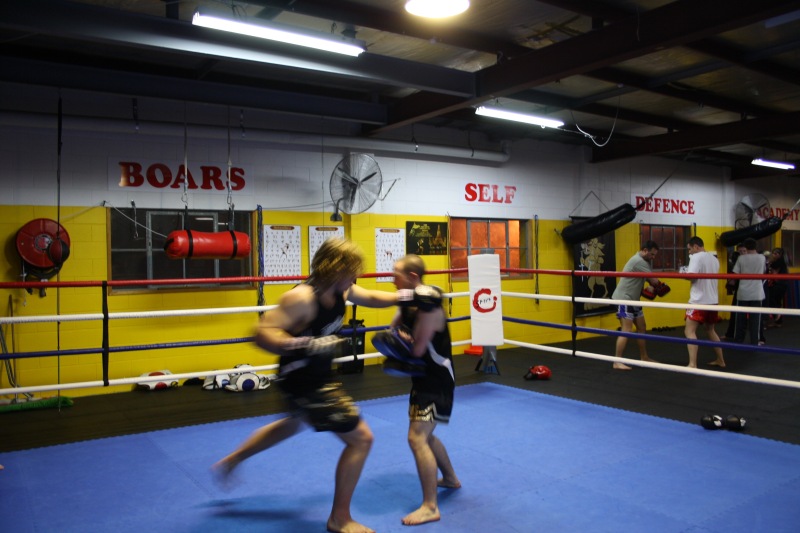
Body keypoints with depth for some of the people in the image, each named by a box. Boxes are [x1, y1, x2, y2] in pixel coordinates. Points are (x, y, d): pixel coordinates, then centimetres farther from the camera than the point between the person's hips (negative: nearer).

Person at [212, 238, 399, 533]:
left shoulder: (341, 291, -5)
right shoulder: (302, 297, -30)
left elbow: (373, 298, 13)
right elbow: (263, 334, -33)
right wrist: (307, 345, -44)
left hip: (317, 375, 10)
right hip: (304, 381, -10)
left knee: (293, 424, 36)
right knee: (360, 438, -5)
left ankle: (230, 462, 53)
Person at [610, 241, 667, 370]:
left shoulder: (642, 261, 14)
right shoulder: (638, 261, -19)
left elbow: (649, 279, 14)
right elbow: (654, 280, -18)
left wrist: (653, 285, -7)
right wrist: (660, 286, 2)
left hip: (633, 300, 11)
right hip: (624, 299, -11)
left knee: (641, 327, 15)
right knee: (627, 331, -13)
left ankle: (644, 358, 26)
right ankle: (617, 362, -12)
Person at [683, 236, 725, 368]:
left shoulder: (696, 257, -11)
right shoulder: (714, 259, 15)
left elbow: (692, 276, -21)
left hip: (699, 301, -8)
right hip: (712, 300, 9)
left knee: (690, 331, -8)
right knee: (710, 330, 23)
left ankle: (692, 365, -16)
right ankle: (720, 360, 29)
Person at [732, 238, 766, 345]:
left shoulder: (741, 258, -5)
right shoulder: (762, 258, 0)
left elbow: (735, 274, -5)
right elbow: (763, 274, 15)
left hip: (743, 293, 0)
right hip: (757, 293, 0)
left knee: (741, 319, 10)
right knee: (755, 319, 4)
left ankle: (738, 341, 17)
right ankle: (754, 342, 5)